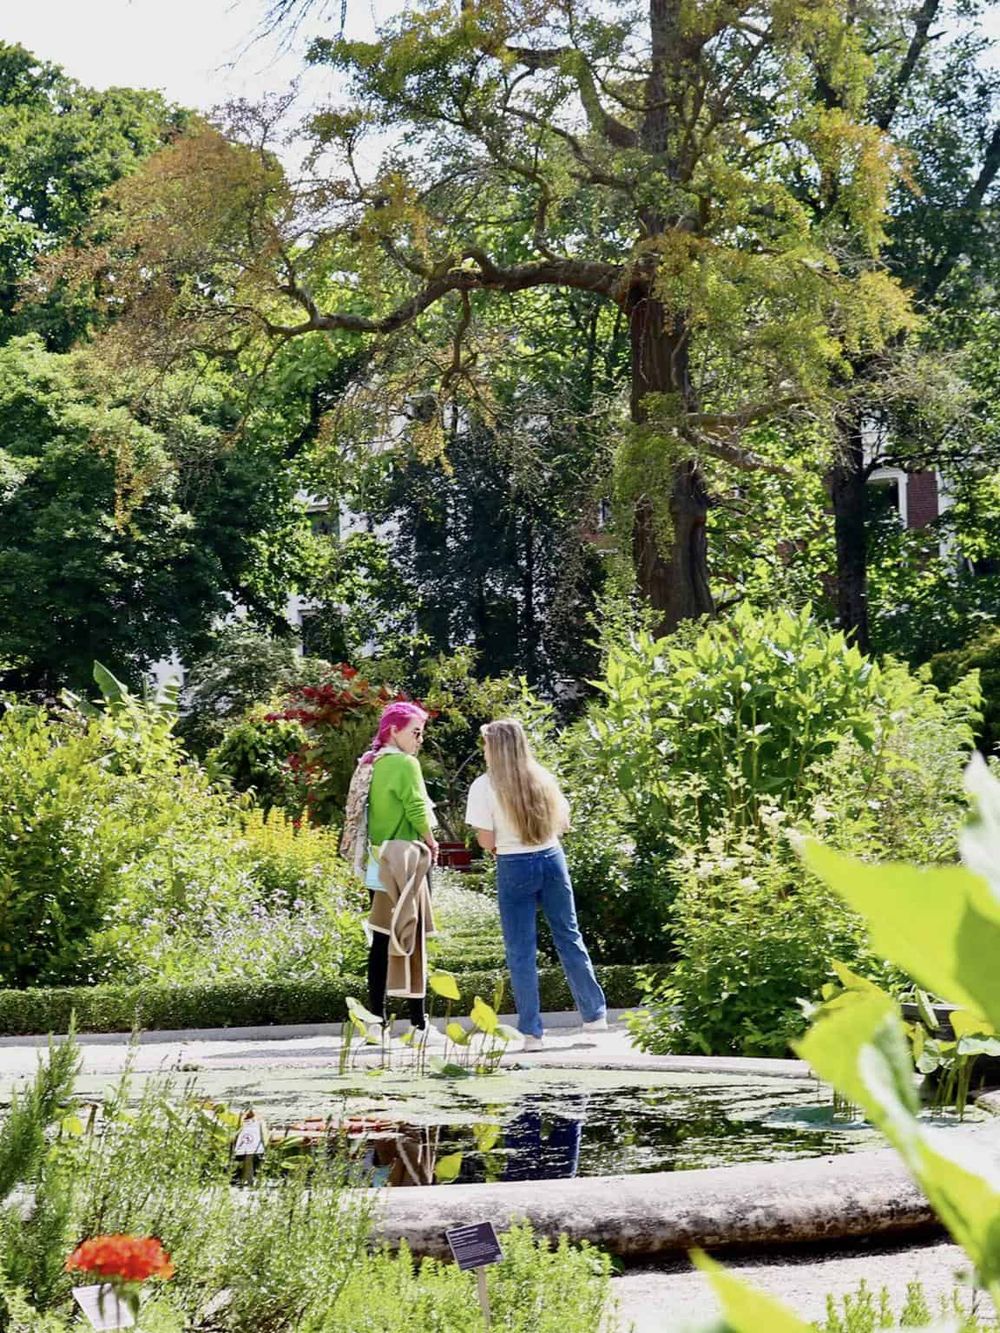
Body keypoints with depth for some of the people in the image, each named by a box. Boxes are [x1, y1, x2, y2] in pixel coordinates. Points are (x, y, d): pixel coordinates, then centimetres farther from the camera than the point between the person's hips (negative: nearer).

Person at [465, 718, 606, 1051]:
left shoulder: (485, 786, -9)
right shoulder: (543, 778, 4)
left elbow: (487, 842, -10)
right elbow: (563, 824, 10)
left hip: (514, 867, -4)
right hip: (552, 858, 4)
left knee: (521, 951, 3)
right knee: (569, 938, 16)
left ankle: (531, 1032, 3)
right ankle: (595, 1014, 24)